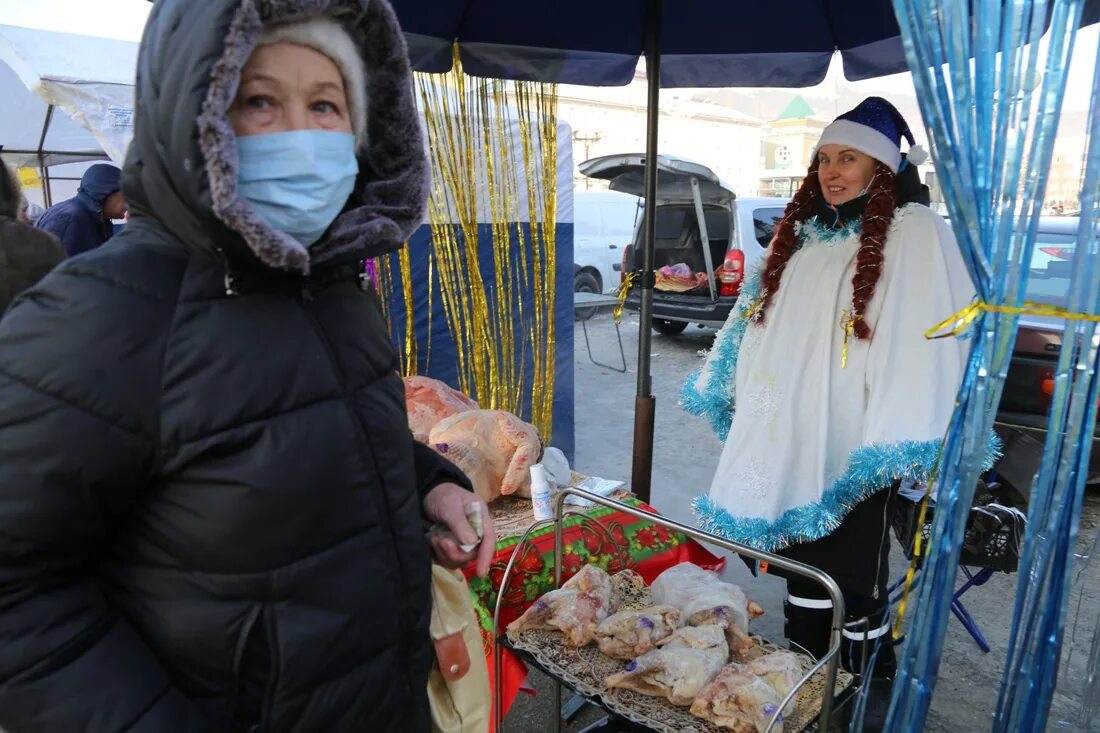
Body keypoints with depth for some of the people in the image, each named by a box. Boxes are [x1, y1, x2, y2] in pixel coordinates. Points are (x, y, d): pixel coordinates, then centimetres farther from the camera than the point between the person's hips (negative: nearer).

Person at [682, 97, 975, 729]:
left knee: (855, 579, 4)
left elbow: (926, 338, -16)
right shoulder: (801, 230, 14)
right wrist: (719, 389, 20)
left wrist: (900, 441, -24)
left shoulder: (915, 231, -7)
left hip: (853, 447, -6)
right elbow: (756, 316, 19)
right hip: (788, 437, 6)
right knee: (801, 564, 18)